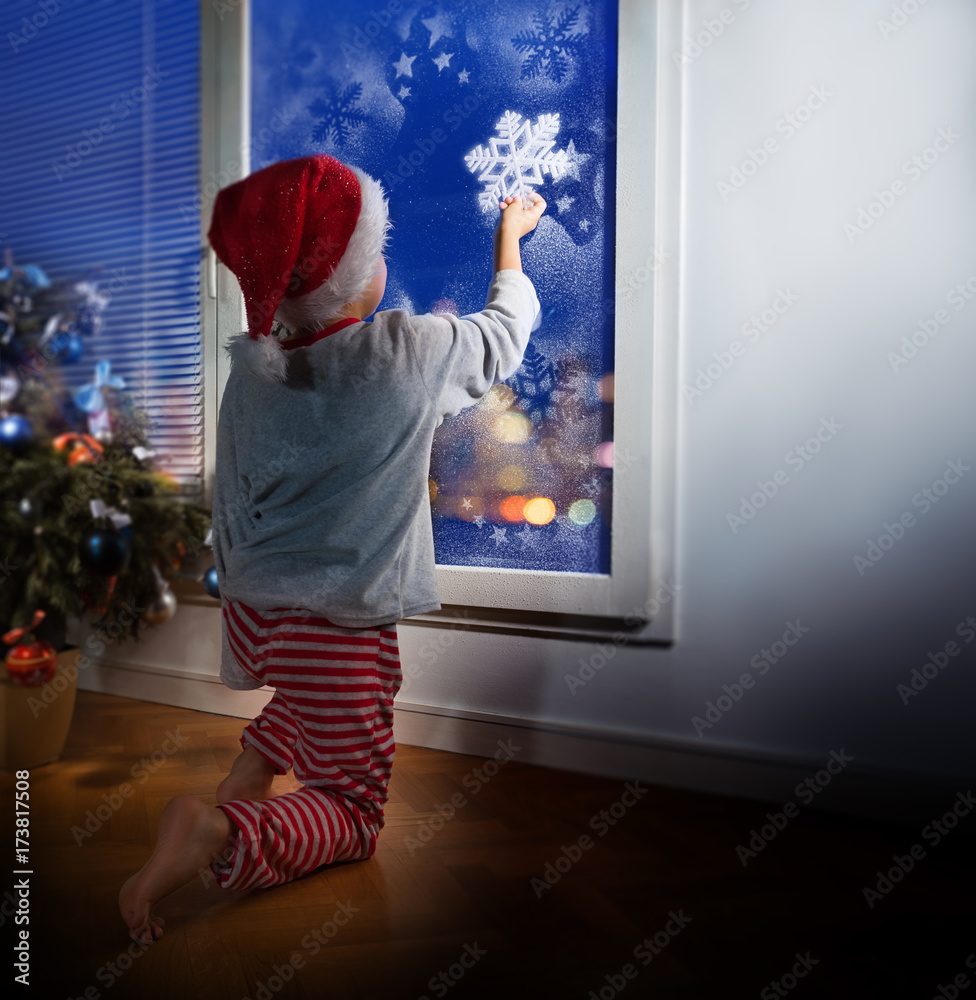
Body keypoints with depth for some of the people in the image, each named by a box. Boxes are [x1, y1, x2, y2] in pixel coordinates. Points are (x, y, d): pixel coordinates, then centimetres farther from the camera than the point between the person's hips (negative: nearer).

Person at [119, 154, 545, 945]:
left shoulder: (248, 379, 0)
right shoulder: (415, 351, -12)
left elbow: (231, 521, 7)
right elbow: (508, 329, 9)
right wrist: (510, 237, 27)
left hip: (252, 614, 6)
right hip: (340, 633, -6)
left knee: (307, 692, 38)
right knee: (352, 813, 9)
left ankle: (247, 774, 15)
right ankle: (227, 835, -18)